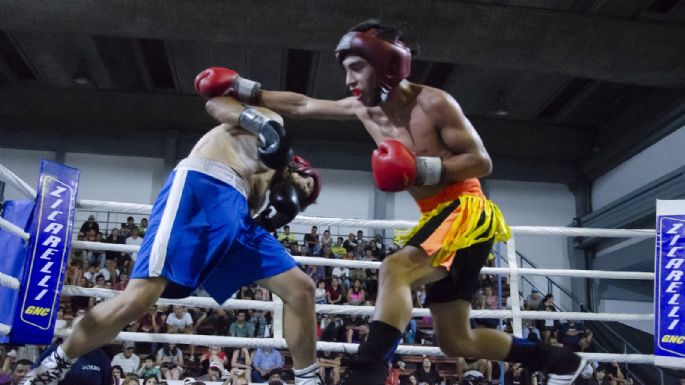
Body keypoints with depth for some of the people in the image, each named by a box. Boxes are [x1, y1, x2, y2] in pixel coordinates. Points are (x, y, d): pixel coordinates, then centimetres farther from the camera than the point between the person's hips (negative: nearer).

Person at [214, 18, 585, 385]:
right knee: (455, 341, 12)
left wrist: (427, 169, -25)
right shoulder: (363, 108, 5)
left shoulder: (433, 103, -14)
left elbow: (482, 162, -13)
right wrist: (246, 90, 5)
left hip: (466, 212, -8)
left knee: (395, 270, -33)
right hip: (438, 217, 8)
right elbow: (301, 105, 11)